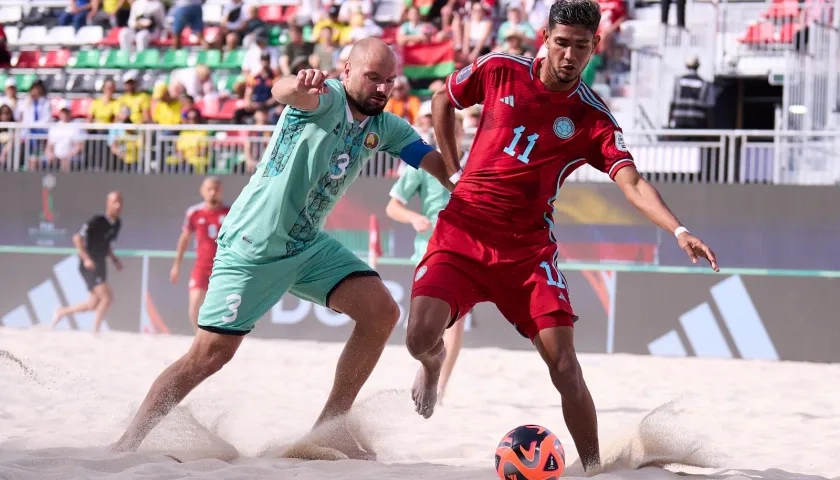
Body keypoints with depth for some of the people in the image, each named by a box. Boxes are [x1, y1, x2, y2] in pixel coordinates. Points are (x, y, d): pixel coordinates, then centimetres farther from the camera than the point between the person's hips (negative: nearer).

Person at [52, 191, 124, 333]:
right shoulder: (98, 221, -17)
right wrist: (86, 258, -28)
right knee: (106, 297, -17)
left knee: (94, 304, 11)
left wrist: (114, 259, 10)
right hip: (89, 266, -9)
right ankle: (95, 331, -7)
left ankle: (62, 312, 30)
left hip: (100, 265, 9)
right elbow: (77, 238, -20)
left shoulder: (117, 224, 8)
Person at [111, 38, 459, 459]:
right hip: (251, 247, -7)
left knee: (381, 312, -10)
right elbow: (283, 92, -41)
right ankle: (127, 443, 8)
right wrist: (298, 86, -65)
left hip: (309, 246, 7)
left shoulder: (386, 128, 3)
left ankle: (330, 427, 1)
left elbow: (440, 165, -3)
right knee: (209, 356, -7)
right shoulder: (328, 97, -18)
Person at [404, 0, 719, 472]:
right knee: (421, 337, -17)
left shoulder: (593, 118, -4)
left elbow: (633, 184, -15)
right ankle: (434, 362, 22)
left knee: (565, 366, -11)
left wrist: (679, 230, -32)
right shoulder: (500, 71, -1)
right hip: (462, 233, 0)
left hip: (528, 249, 0)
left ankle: (593, 468, 0)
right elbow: (443, 99, 17)